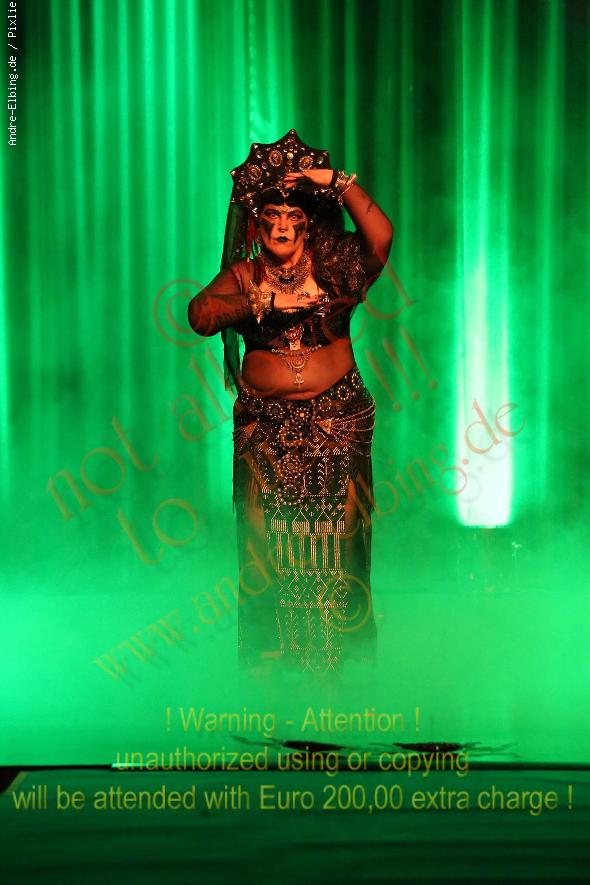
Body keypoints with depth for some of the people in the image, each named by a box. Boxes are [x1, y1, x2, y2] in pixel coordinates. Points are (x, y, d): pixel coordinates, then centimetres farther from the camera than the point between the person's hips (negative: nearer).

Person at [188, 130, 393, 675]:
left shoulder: (334, 263, 1)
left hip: (338, 420, 0)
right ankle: (267, 647, 19)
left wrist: (339, 182, -19)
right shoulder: (243, 274, 2)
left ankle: (331, 648, 17)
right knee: (268, 532, 5)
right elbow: (200, 315, -15)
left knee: (331, 529, 4)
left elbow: (381, 235, -17)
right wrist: (266, 302, -23)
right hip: (265, 425, 1)